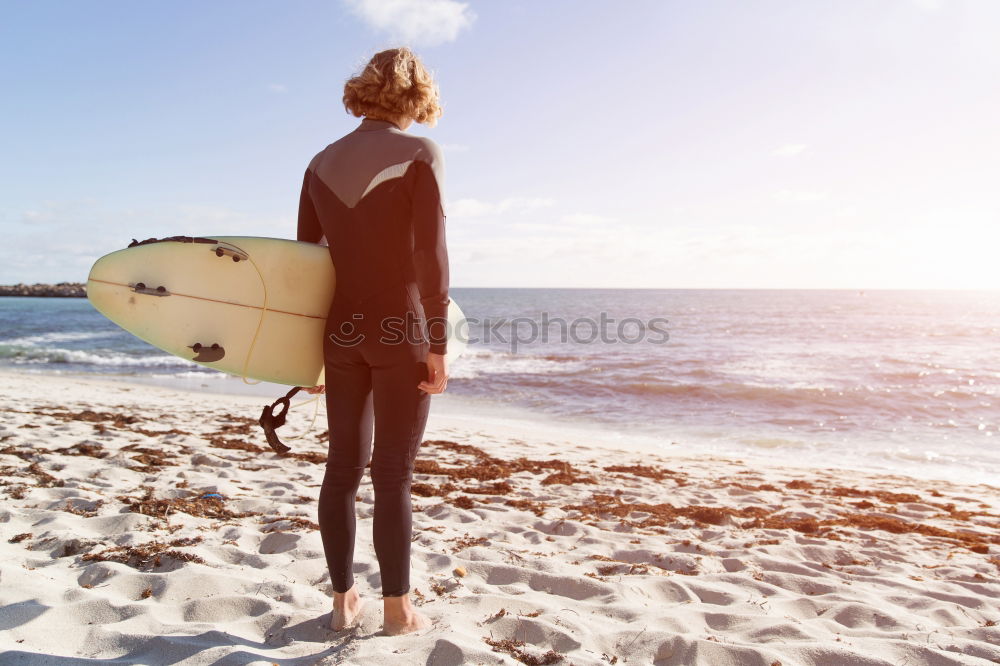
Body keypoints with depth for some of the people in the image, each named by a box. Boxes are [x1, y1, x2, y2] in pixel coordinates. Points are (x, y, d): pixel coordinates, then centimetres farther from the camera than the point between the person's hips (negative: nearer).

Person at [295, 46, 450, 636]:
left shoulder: (323, 162, 10)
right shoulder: (420, 153, -6)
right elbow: (430, 254, -14)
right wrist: (438, 343, -10)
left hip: (342, 330, 5)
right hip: (400, 331, -5)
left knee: (344, 467, 12)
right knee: (394, 474, 2)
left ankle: (344, 599, 22)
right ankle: (398, 608, 15)